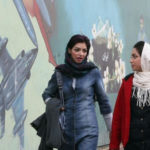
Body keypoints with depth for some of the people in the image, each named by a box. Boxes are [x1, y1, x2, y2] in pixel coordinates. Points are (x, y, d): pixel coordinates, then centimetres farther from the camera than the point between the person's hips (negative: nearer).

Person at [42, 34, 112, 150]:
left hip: (88, 131, -3)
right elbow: (47, 94, 19)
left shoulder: (93, 72, -1)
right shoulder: (60, 72, 4)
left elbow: (103, 100, 6)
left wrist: (112, 128, 9)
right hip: (66, 131, 3)